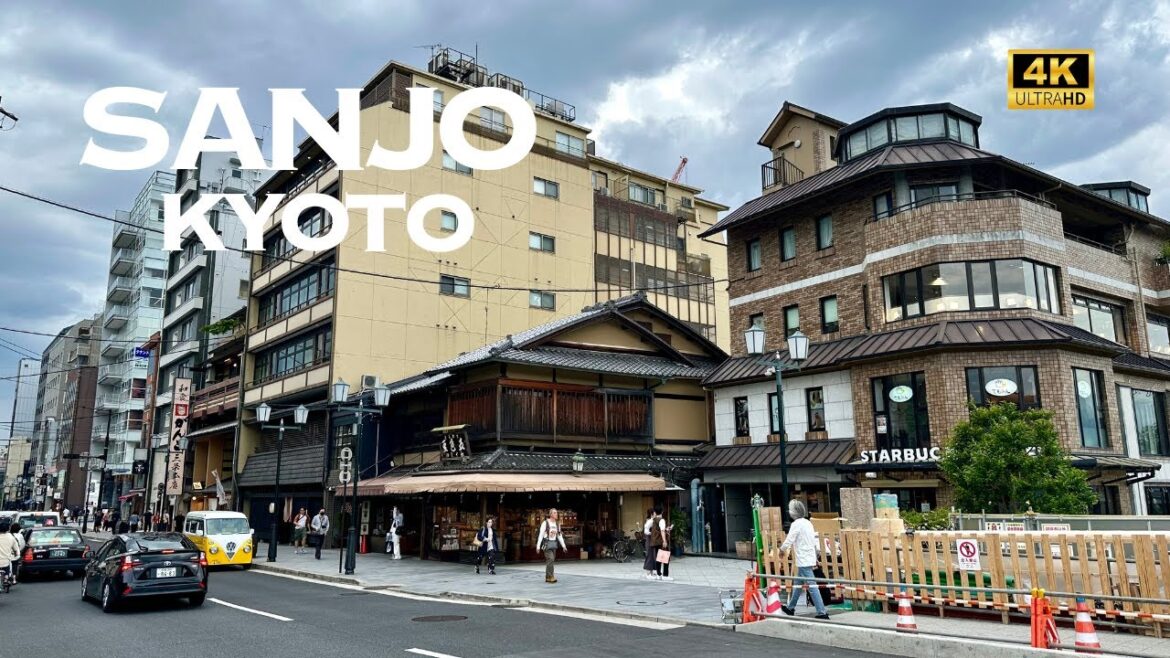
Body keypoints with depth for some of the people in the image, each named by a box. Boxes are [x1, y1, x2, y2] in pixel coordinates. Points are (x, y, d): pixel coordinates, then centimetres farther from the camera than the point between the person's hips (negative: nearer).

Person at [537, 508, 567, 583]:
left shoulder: (557, 524, 8)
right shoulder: (545, 523, -10)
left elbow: (559, 536, 12)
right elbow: (541, 535, -11)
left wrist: (563, 545, 5)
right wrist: (538, 546, -14)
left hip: (554, 543, 6)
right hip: (546, 543, -6)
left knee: (551, 560, 6)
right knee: (550, 559, -18)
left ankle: (547, 577, 12)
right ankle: (550, 577, -18)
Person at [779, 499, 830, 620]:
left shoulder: (797, 524, -14)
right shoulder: (808, 523, 12)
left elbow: (789, 541, -17)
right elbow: (814, 541, 17)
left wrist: (782, 549, 2)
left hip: (803, 560, -10)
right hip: (810, 558, 10)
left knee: (812, 586, -8)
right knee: (797, 584, 19)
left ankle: (822, 612, -8)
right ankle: (791, 608, 30)